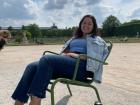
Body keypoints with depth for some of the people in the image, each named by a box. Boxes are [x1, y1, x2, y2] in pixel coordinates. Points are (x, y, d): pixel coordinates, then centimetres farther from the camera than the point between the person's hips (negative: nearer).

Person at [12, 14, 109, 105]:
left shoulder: (97, 40, 17)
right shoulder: (74, 38, 35)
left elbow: (96, 59, 1)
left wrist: (77, 55, -8)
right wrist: (65, 54, 6)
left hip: (81, 66, -6)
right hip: (65, 62, 6)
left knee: (46, 59, -33)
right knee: (32, 67, -20)